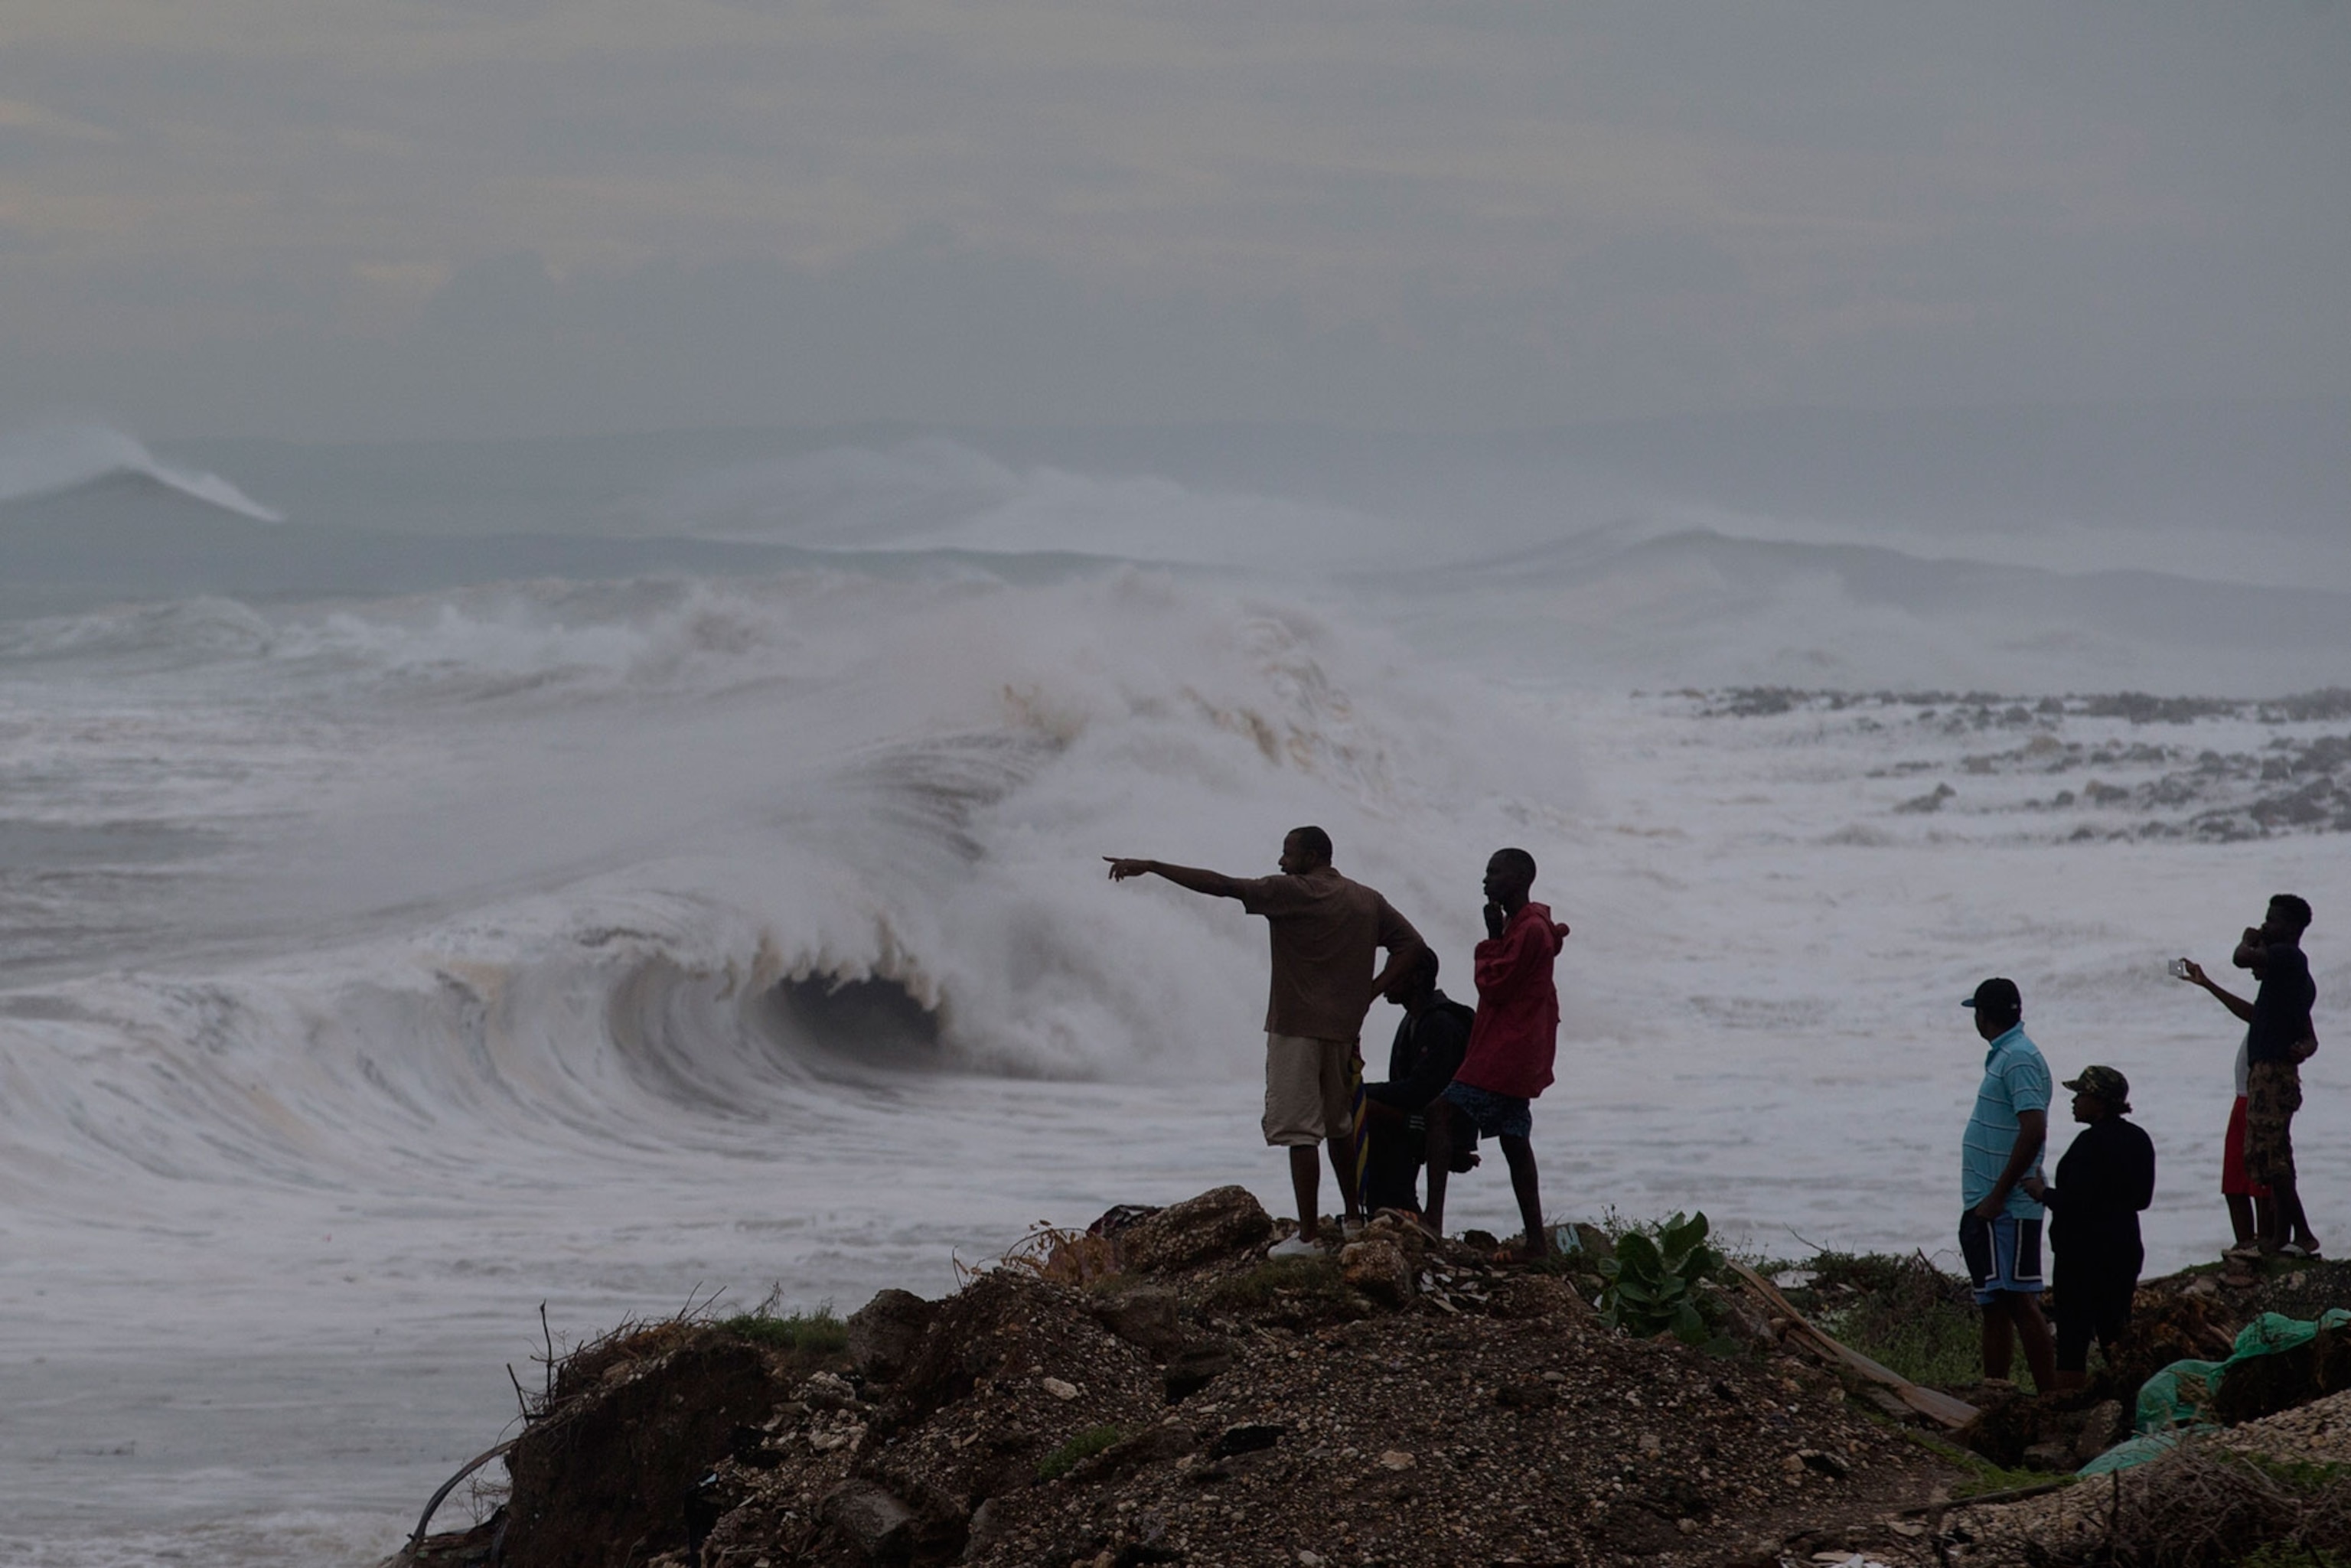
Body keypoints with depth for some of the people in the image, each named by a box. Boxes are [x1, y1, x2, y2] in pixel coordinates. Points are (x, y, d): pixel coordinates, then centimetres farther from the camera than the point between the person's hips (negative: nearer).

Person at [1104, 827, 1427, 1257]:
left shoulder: (1291, 892, -9)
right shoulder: (1368, 902, 10)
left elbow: (1221, 886, -14)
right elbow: (1412, 945, 9)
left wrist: (1149, 867, -13)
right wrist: (1366, 994, 5)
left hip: (1296, 1027, -7)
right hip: (1343, 1028, 7)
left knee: (1299, 1130, -7)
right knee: (1340, 1126, 22)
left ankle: (1309, 1235, -10)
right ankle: (1354, 1218, 30)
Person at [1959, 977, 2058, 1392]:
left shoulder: (2019, 1059, -15)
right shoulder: (2006, 1056, 16)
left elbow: (2034, 1130, -25)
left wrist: (1997, 1197, -22)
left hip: (2007, 1209, -10)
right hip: (1990, 1207, 10)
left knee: (2019, 1302, -11)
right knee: (1995, 1305, 13)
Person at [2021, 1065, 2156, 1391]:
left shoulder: (2091, 1143, -18)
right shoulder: (2138, 1139, 8)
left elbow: (2075, 1202, -22)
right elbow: (2142, 1198, 15)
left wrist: (2044, 1193, -6)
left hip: (2083, 1251, -8)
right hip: (2125, 1248, 8)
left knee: (2072, 1337, -4)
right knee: (2115, 1329, 13)